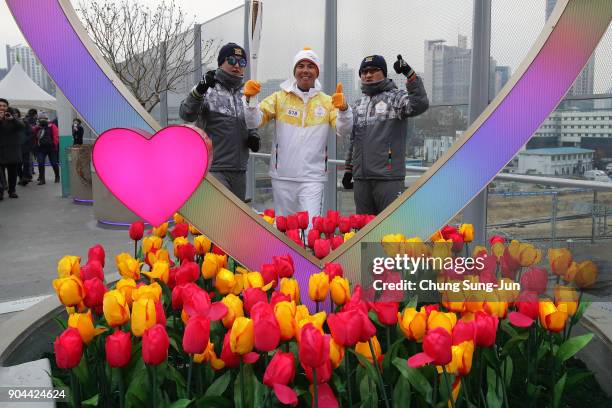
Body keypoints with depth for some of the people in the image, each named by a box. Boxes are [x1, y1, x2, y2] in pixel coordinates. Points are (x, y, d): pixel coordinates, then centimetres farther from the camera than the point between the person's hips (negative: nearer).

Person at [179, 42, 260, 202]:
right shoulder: (208, 89, -3)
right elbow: (186, 115, -16)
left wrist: (253, 135, 5)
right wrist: (199, 90, -32)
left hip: (239, 170, 6)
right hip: (213, 169, -6)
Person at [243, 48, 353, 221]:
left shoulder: (328, 101, 5)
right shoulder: (279, 98, 5)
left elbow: (344, 131, -7)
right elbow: (254, 122, -2)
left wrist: (343, 109, -26)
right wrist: (249, 99, -21)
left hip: (312, 177, -1)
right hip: (282, 176, 1)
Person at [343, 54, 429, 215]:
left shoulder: (396, 97, -1)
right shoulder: (358, 104, 18)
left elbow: (420, 104, -22)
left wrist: (410, 74, -28)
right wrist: (349, 169, 22)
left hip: (389, 179, -6)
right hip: (361, 179, 6)